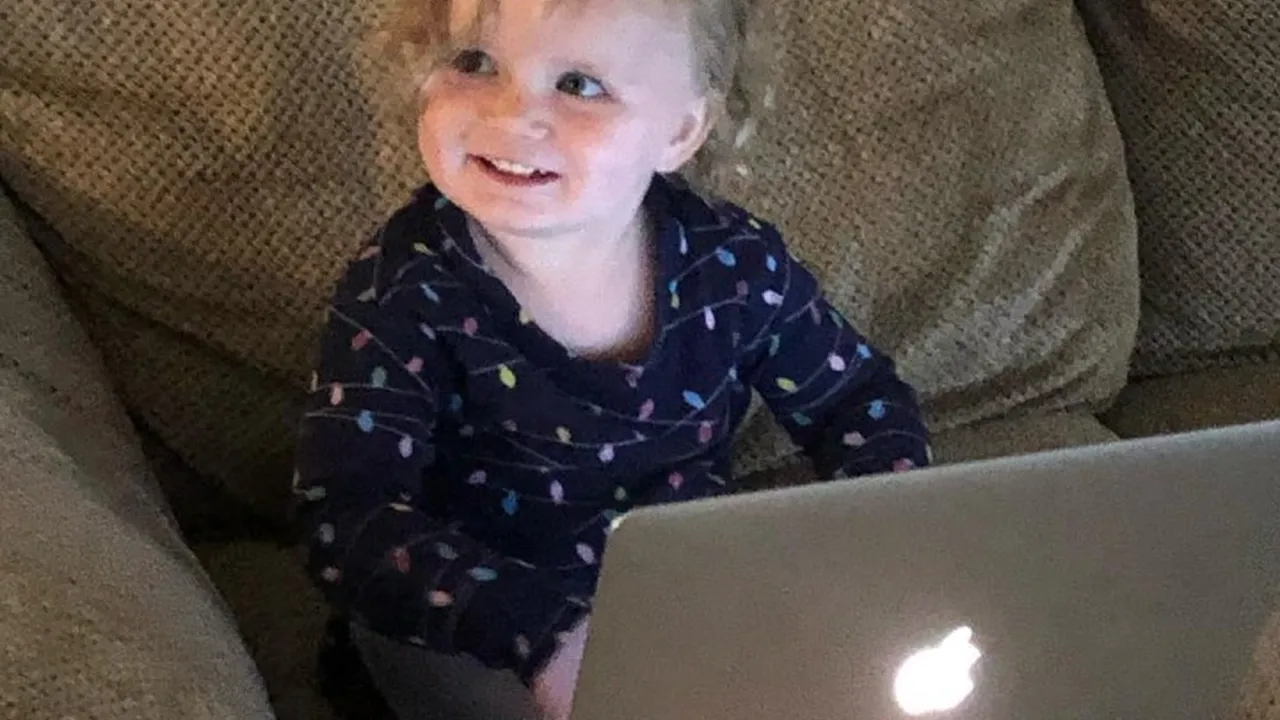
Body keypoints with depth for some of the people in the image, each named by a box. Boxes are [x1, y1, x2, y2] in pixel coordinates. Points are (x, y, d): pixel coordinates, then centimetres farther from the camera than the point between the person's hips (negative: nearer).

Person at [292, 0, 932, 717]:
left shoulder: (735, 264, -10)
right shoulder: (406, 289, -18)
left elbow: (861, 402, 6)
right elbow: (348, 518, -25)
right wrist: (544, 633, -38)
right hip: (478, 648, -2)